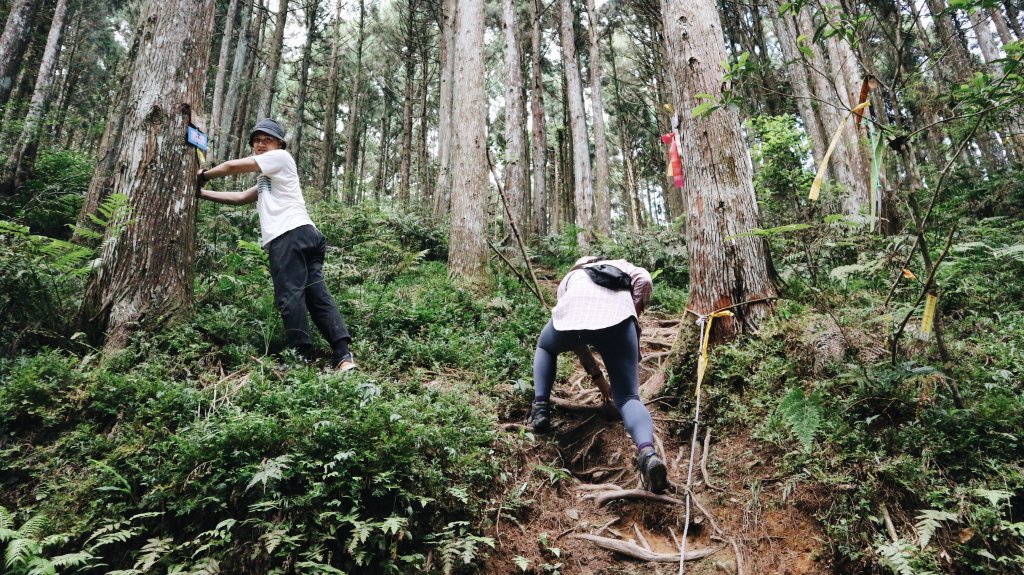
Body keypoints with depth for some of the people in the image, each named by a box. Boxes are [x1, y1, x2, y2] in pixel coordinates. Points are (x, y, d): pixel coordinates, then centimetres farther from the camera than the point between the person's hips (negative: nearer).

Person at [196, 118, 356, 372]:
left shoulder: (281, 157, 10)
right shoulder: (268, 179, 37)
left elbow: (234, 166, 9)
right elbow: (241, 198, 32)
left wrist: (203, 175, 25)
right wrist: (201, 193, 29)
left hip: (290, 235, -9)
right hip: (304, 236, 9)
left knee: (289, 296, -13)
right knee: (317, 295, -3)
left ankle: (302, 357, -17)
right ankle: (343, 356, -13)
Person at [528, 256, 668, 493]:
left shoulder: (570, 277, 41)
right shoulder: (620, 265, 38)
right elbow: (644, 280, 14)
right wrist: (635, 312, 27)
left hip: (571, 315, 1)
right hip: (616, 315, -1)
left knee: (545, 347, 35)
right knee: (628, 397, 3)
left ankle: (540, 407, 17)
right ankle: (647, 451, -26)